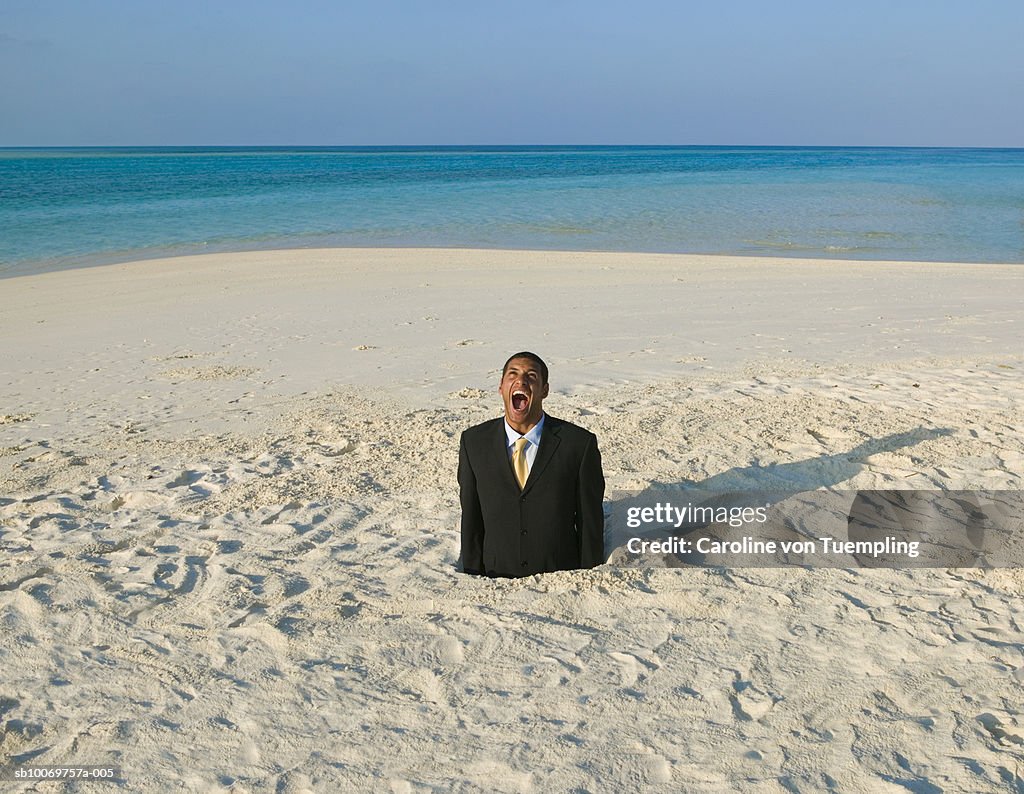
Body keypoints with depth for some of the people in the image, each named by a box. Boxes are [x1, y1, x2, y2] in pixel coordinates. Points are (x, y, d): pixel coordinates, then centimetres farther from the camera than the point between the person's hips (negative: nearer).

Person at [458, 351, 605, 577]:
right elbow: (471, 521, 4)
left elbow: (591, 524, -3)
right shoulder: (474, 442, -2)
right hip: (498, 582, 1)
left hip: (562, 581, -1)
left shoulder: (580, 443, -8)